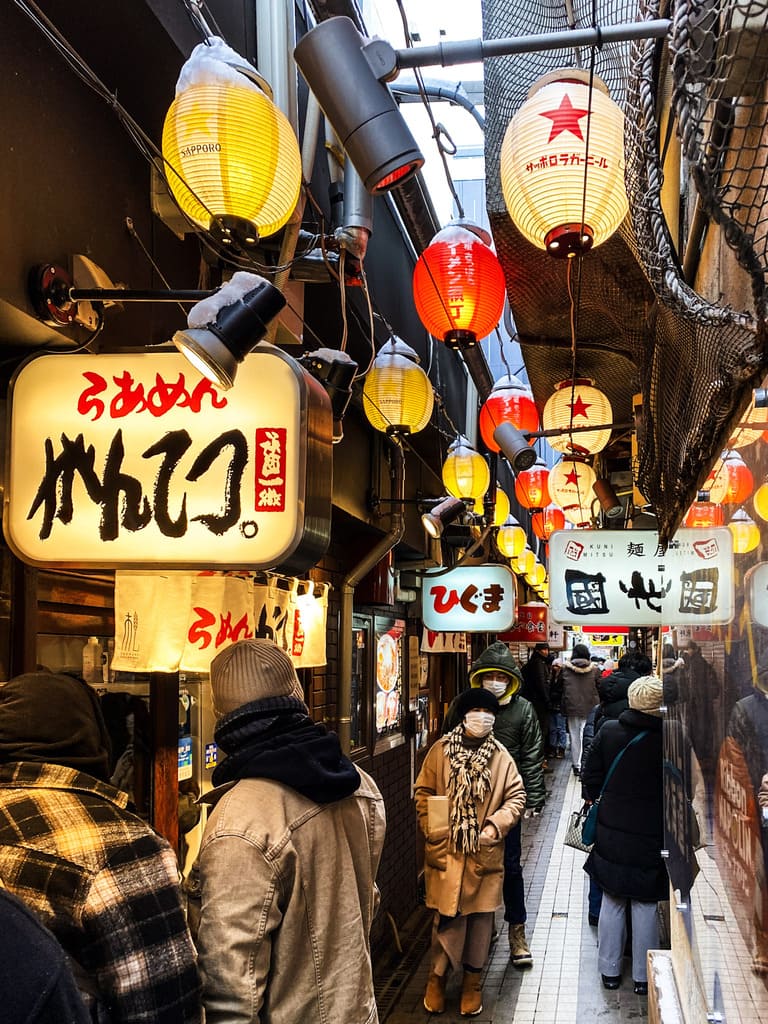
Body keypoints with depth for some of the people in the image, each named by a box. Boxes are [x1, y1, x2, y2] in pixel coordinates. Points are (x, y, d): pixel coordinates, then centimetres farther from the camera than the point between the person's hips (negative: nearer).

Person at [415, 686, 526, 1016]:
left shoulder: (501, 756, 1)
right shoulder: (440, 751, -2)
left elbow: (516, 796, 5)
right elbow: (423, 793, 2)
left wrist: (496, 826, -8)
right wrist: (434, 833, -5)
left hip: (485, 853, 1)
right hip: (446, 851, -1)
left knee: (480, 916, 9)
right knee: (448, 916, 3)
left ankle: (472, 980, 26)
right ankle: (437, 977, 23)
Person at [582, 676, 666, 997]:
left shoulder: (608, 731, -7)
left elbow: (591, 778, 1)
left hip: (611, 831, 3)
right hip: (650, 836, -3)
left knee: (612, 901, 15)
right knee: (645, 905, 9)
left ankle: (610, 970, 25)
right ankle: (643, 976, 19)